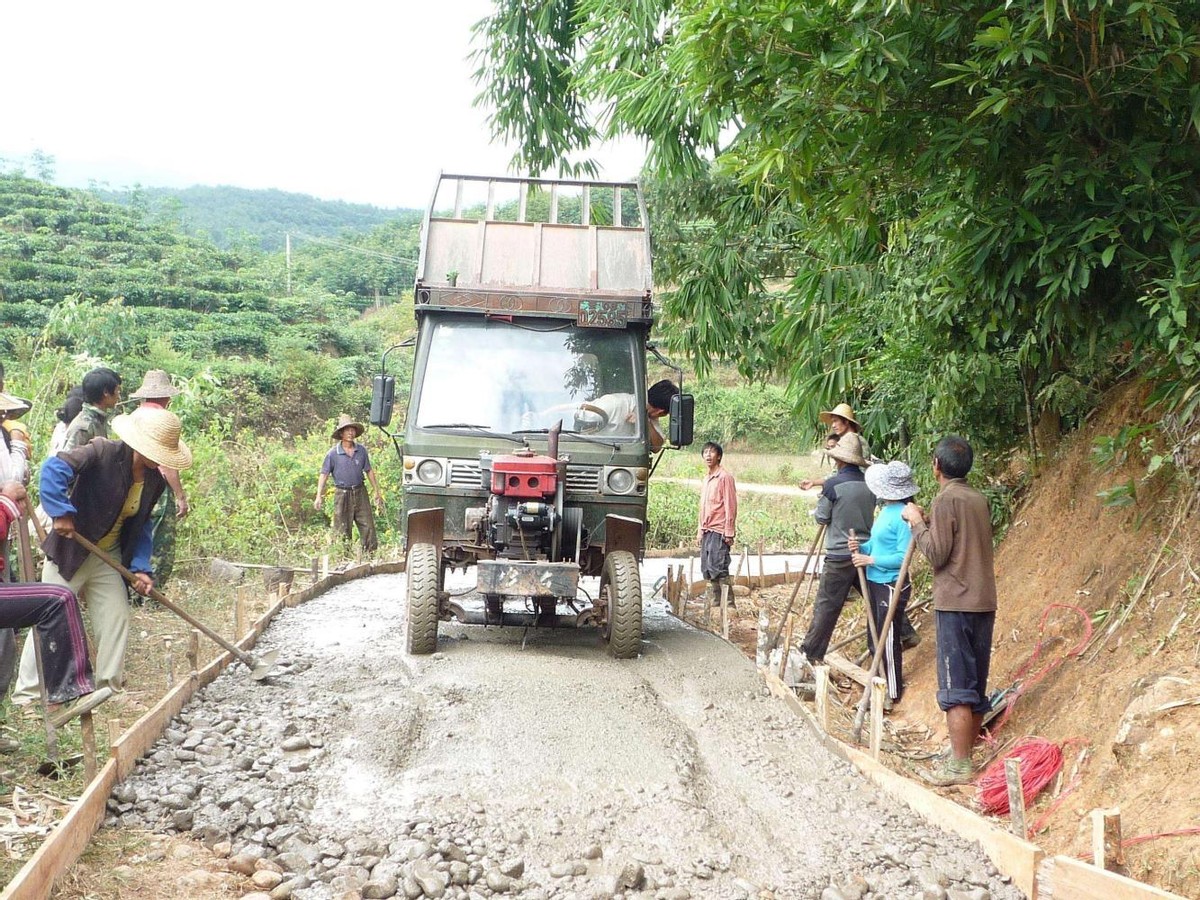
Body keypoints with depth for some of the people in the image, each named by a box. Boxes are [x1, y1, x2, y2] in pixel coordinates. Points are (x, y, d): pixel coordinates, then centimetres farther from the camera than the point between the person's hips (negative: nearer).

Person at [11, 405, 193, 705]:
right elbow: (54, 468, -33)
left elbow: (141, 527, 8)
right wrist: (61, 512, -37)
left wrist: (141, 568, -3)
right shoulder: (102, 453, -21)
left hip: (109, 557, 6)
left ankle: (109, 687, 19)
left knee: (117, 617, 6)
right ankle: (27, 692, 5)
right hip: (70, 552, -6)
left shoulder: (155, 480, 0)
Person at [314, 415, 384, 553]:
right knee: (343, 531, 2)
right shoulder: (333, 453, -5)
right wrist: (319, 496, -11)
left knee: (368, 526, 1)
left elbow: (369, 471, 13)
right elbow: (324, 474, -3)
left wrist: (377, 492, 14)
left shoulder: (361, 450, 4)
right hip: (342, 494, -3)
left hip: (360, 492, 3)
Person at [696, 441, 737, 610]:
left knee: (718, 568, -12)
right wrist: (700, 531, 19)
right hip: (706, 531, 9)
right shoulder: (706, 479, 18)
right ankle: (713, 602, 14)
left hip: (719, 531, -9)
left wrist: (729, 532, -15)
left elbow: (730, 505, -11)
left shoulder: (724, 477, -7)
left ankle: (728, 603, -8)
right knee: (707, 570, 8)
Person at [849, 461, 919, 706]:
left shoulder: (903, 516, -19)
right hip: (875, 583, 9)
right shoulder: (886, 511, 9)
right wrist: (861, 547, -1)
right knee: (874, 639, 18)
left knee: (888, 641, 0)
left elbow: (903, 556, -22)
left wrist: (870, 559, -20)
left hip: (891, 586, -9)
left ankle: (893, 694, 12)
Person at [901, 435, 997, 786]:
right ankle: (970, 752, 21)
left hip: (955, 603, -8)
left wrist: (917, 523, -2)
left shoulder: (946, 499, -12)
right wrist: (927, 521, 16)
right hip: (984, 602, 8)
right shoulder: (979, 499, 13)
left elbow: (937, 554, -15)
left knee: (956, 687, -6)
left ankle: (959, 766, -5)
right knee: (976, 685, 13)